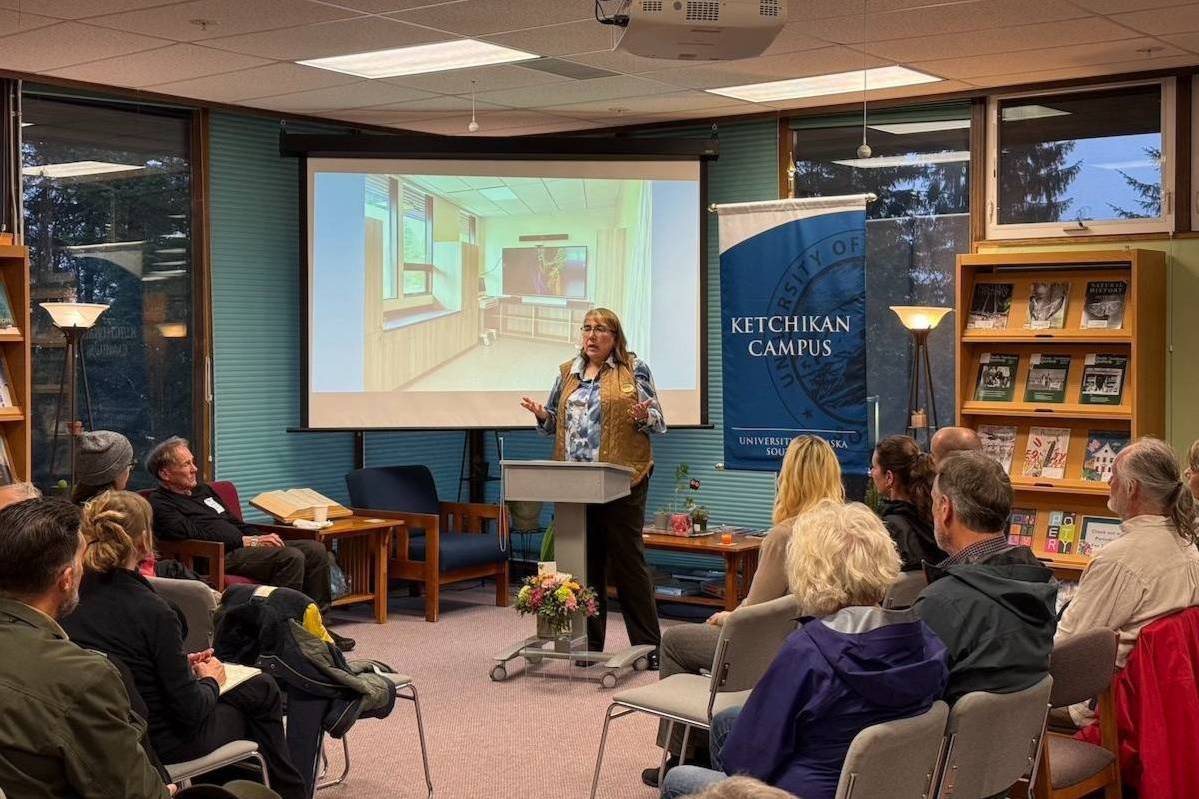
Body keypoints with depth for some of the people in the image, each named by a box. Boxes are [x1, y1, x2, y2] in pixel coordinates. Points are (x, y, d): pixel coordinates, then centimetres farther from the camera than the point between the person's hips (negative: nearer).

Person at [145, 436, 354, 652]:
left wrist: (262, 538, 6)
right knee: (291, 557, -28)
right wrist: (249, 541, -16)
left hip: (240, 546, 9)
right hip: (220, 557, -9)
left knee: (315, 550, -6)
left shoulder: (202, 489, 25)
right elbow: (196, 536, -15)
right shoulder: (160, 504, -4)